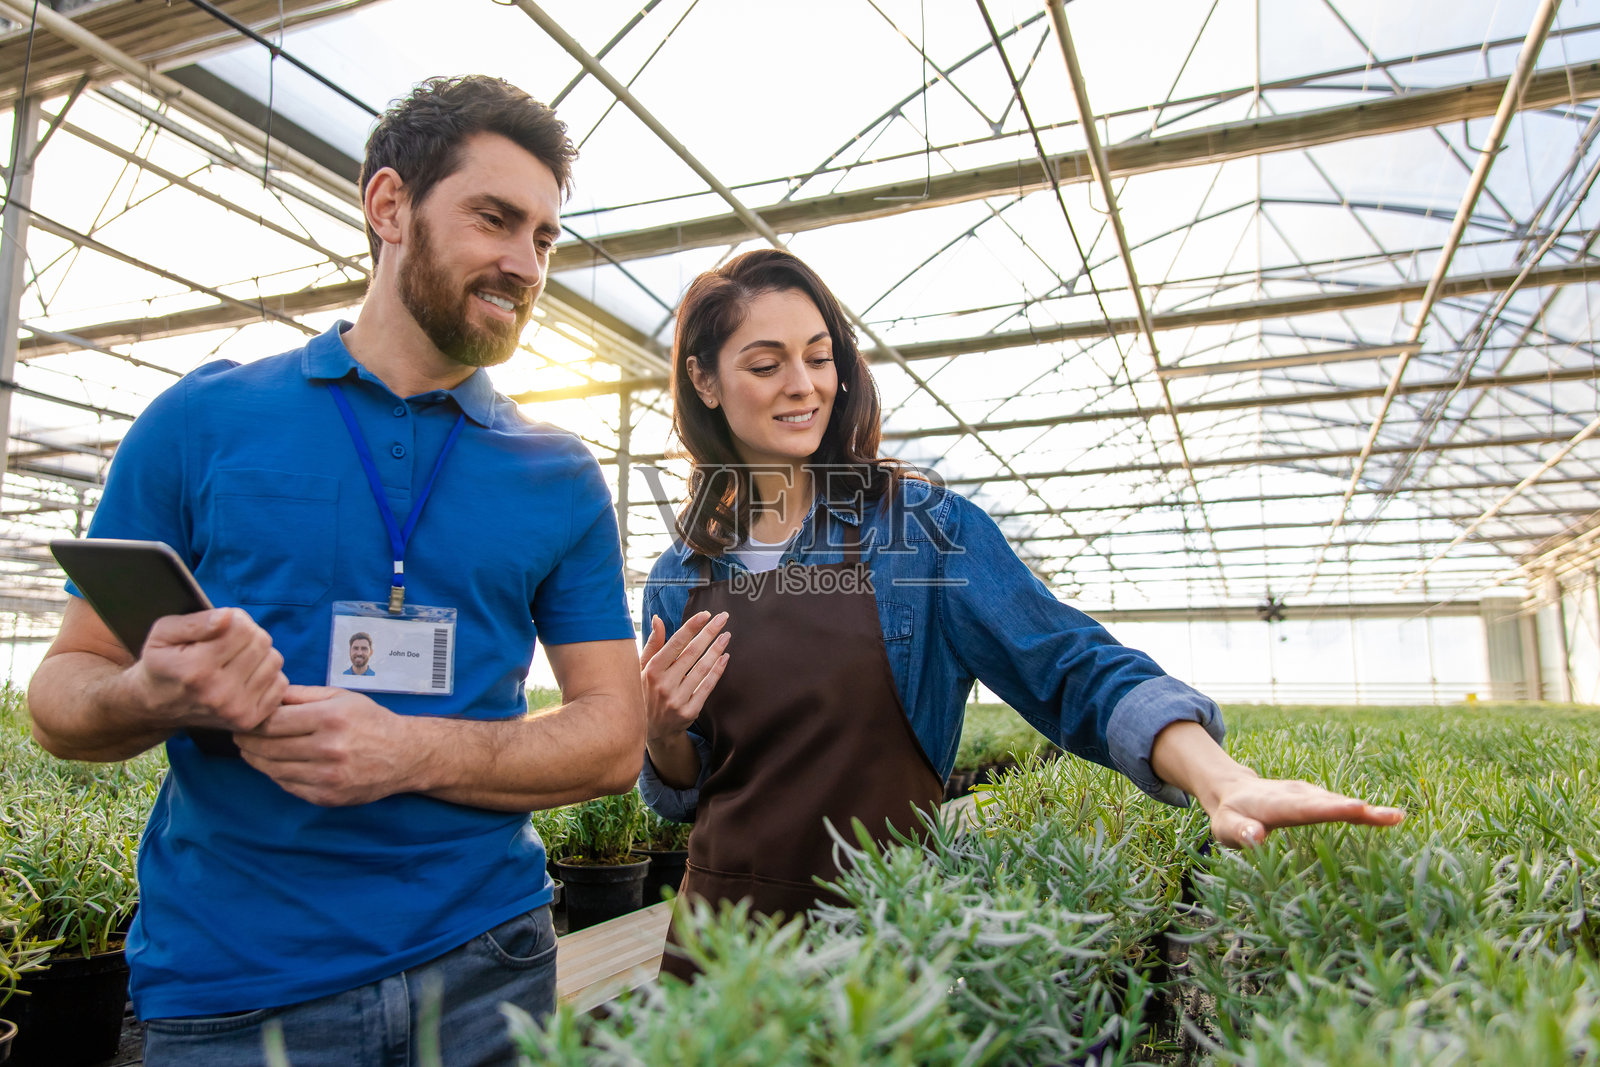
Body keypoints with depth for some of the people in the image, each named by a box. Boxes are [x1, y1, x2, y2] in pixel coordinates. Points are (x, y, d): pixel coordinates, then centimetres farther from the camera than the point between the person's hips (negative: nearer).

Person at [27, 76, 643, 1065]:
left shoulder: (563, 476, 1)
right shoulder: (202, 420, -1)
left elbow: (614, 735, -2)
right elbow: (64, 691, 3)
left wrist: (415, 752, -18)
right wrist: (152, 698, -20)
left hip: (482, 964, 1)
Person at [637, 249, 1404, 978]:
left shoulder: (925, 526, -8)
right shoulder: (680, 581, 1)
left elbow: (1074, 670, -15)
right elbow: (683, 796, 10)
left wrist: (1224, 784, -31)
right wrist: (663, 734, -12)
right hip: (725, 930, 3)